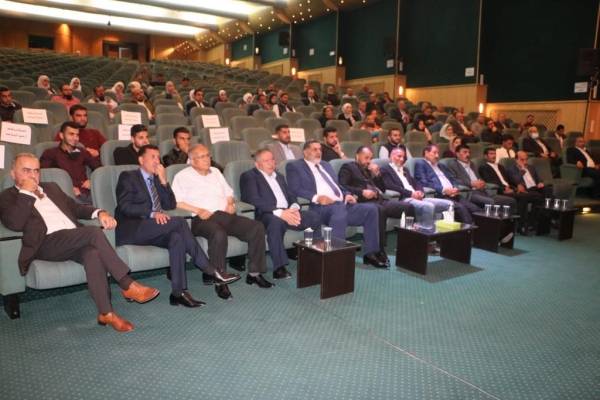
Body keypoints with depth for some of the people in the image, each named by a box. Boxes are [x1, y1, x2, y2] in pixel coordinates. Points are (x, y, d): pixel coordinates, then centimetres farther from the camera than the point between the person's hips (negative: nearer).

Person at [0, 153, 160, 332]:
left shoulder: (51, 188, 29)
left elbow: (76, 207, 23)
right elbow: (15, 224, -8)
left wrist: (100, 212, 3)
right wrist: (26, 192, -3)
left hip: (74, 240, 4)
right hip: (46, 243, -4)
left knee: (93, 253, -32)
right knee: (94, 232, -30)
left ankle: (106, 312, -33)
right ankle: (128, 285, -28)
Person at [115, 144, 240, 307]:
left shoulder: (156, 179, 21)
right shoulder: (127, 177, 2)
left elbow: (171, 205, 12)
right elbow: (125, 206, -11)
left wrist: (163, 181, 0)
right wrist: (152, 213, -24)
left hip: (153, 229, 6)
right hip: (133, 230, -6)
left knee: (177, 238, -29)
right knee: (179, 221, -28)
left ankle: (179, 292, -31)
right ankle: (211, 271, -26)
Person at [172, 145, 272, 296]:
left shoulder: (215, 172, 27)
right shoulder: (183, 176, 9)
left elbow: (229, 193, 28)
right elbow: (176, 202, -3)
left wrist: (230, 203, 6)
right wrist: (198, 210, -14)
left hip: (226, 215, 6)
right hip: (203, 219, -5)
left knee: (257, 227, -17)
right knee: (219, 234, -40)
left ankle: (254, 273, -10)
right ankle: (220, 282, -27)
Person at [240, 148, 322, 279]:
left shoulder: (279, 176, 26)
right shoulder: (249, 176, 2)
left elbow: (291, 196, 19)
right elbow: (254, 200, -13)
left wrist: (294, 208, -6)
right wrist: (280, 212, -24)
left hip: (287, 212, 6)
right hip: (266, 214, -6)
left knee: (314, 217, -15)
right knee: (275, 221, -39)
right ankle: (279, 268, -35)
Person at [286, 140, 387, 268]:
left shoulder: (326, 164, 29)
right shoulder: (294, 166, 8)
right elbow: (295, 189, -6)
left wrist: (346, 195, 7)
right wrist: (316, 197, -20)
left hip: (342, 204, 7)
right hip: (320, 207, -7)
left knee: (371, 209, -13)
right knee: (339, 210, -39)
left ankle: (370, 253, -6)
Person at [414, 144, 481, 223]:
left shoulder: (441, 166, 30)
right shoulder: (420, 164, 6)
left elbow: (452, 180, 24)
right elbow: (423, 183, -8)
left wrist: (455, 188, -1)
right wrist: (443, 190, -16)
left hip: (453, 195, 7)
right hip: (438, 195, -7)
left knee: (476, 209, -14)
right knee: (460, 208, -30)